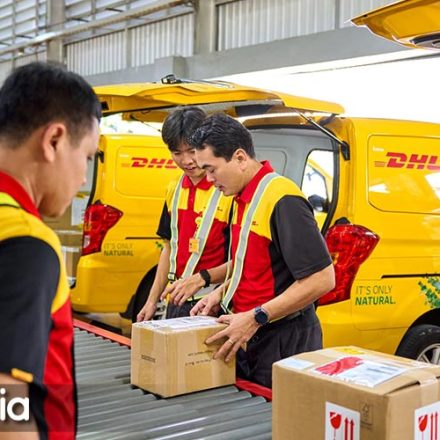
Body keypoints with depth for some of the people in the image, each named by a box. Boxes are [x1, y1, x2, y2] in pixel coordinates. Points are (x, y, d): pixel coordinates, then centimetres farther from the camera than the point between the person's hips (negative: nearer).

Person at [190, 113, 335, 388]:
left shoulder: (283, 200, -20)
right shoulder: (244, 198, 9)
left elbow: (322, 279, -24)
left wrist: (255, 318, -23)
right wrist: (222, 292, 7)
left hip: (284, 344, -9)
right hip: (249, 337, 9)